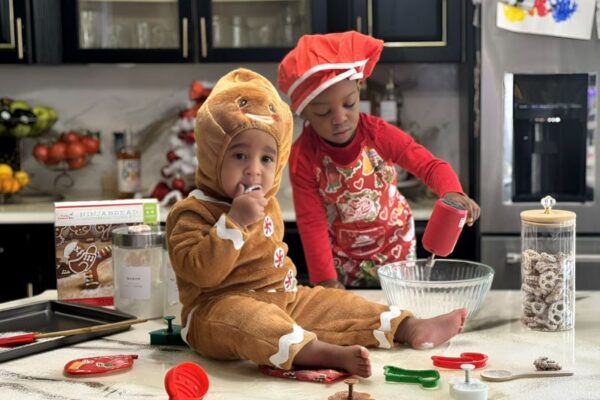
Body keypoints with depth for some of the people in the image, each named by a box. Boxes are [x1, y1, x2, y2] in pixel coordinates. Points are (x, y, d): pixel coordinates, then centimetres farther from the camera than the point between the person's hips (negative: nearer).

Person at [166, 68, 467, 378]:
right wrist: (235, 221, -31)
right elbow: (200, 271, -28)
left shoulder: (267, 205, 14)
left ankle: (409, 328, 4)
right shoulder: (193, 212, -13)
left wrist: (284, 276, 16)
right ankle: (328, 354, -57)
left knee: (334, 304, 1)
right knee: (246, 319, -39)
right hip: (223, 307, -9)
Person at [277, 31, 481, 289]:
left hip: (395, 247, 1)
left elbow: (431, 165, -19)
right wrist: (325, 279, -25)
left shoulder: (378, 133, -19)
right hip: (342, 259, -1)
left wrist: (452, 193, -41)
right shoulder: (303, 156, -20)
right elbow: (311, 222, -18)